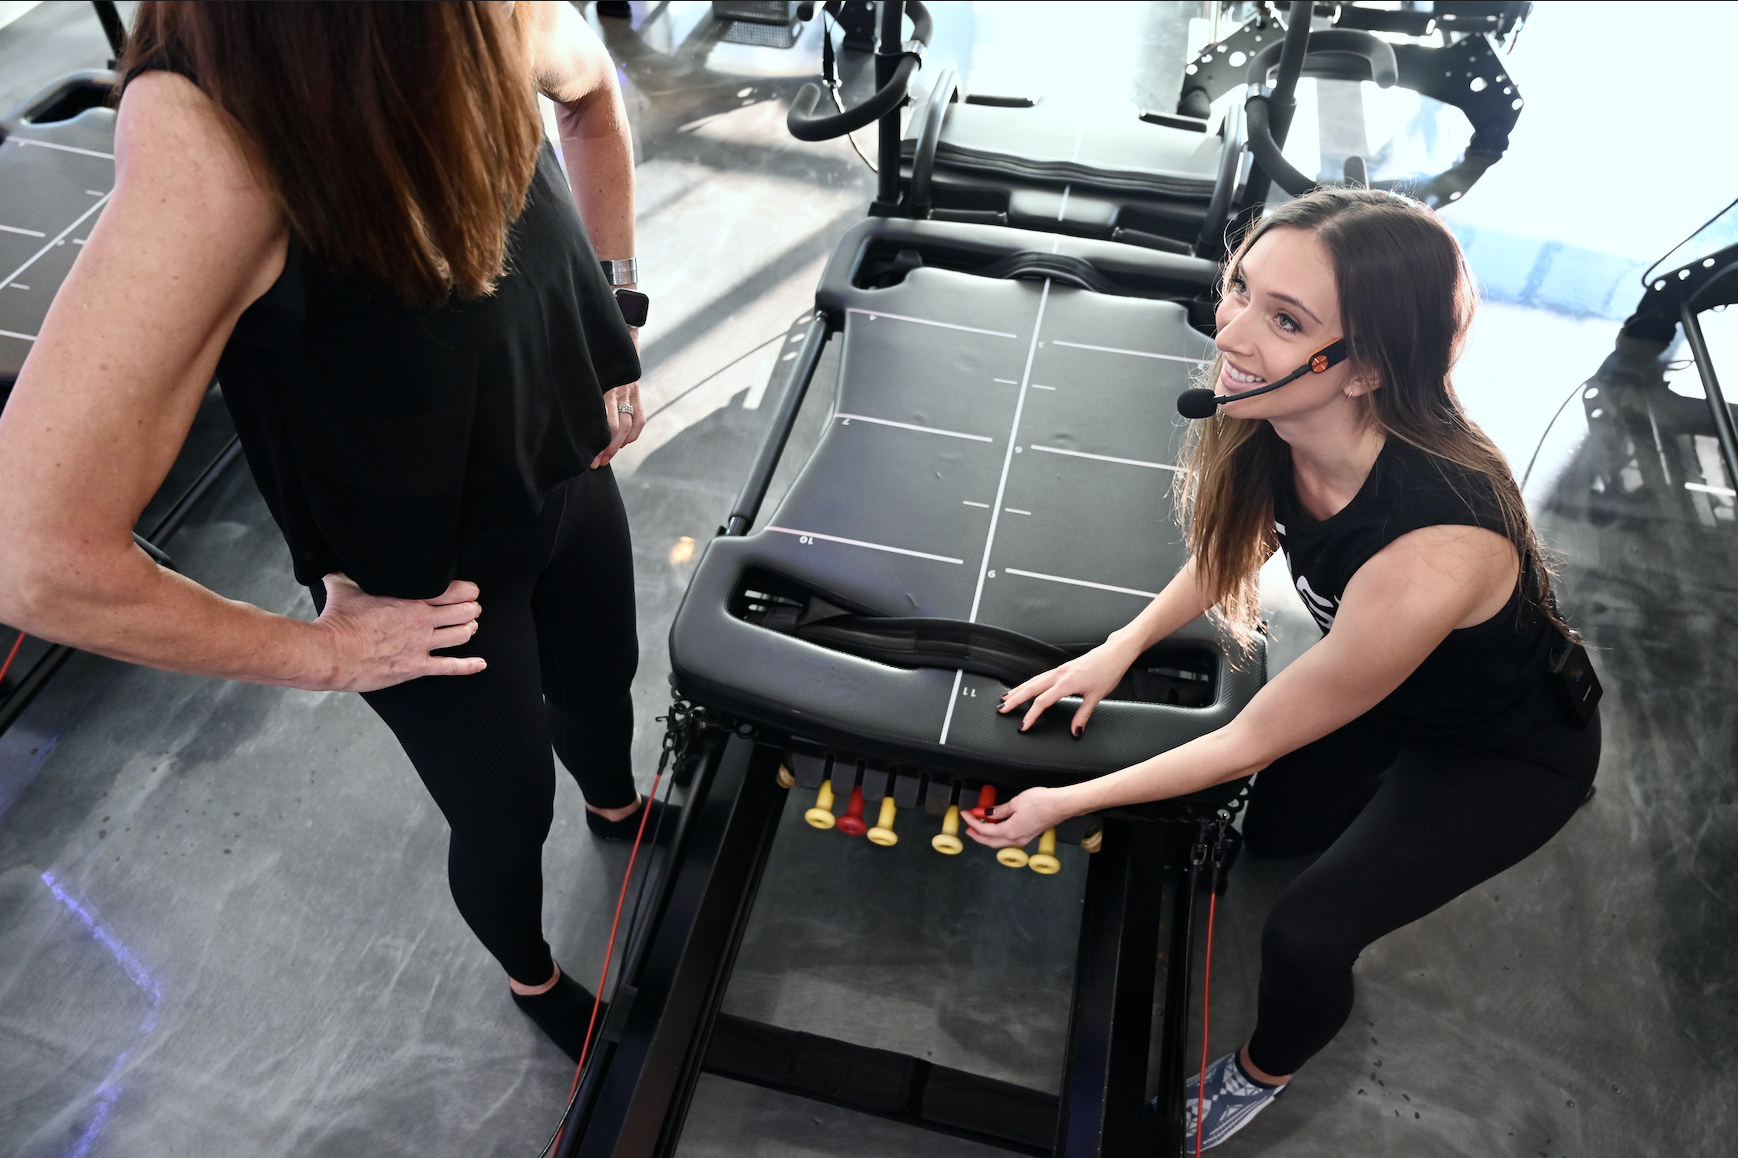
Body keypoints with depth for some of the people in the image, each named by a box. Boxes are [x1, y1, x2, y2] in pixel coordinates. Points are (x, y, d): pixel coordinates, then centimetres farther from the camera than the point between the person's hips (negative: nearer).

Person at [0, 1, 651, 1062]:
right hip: (429, 584, -5)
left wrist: (618, 318, 4)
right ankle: (533, 978, 54)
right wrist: (321, 655, -22)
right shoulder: (209, 129, -37)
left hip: (569, 473, 6)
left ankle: (618, 809, 67)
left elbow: (592, 90, 9)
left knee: (600, 684, 30)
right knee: (508, 818, 18)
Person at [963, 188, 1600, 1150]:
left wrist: (1065, 803, -22)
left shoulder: (1429, 554, -46)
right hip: (1389, 690, 6)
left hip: (1511, 752, -6)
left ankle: (1262, 1075, 24)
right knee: (1271, 831, 20)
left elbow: (1250, 741, -31)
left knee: (1305, 935, -10)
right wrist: (1121, 647, -9)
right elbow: (1236, 541, -1)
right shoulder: (1281, 423, -27)